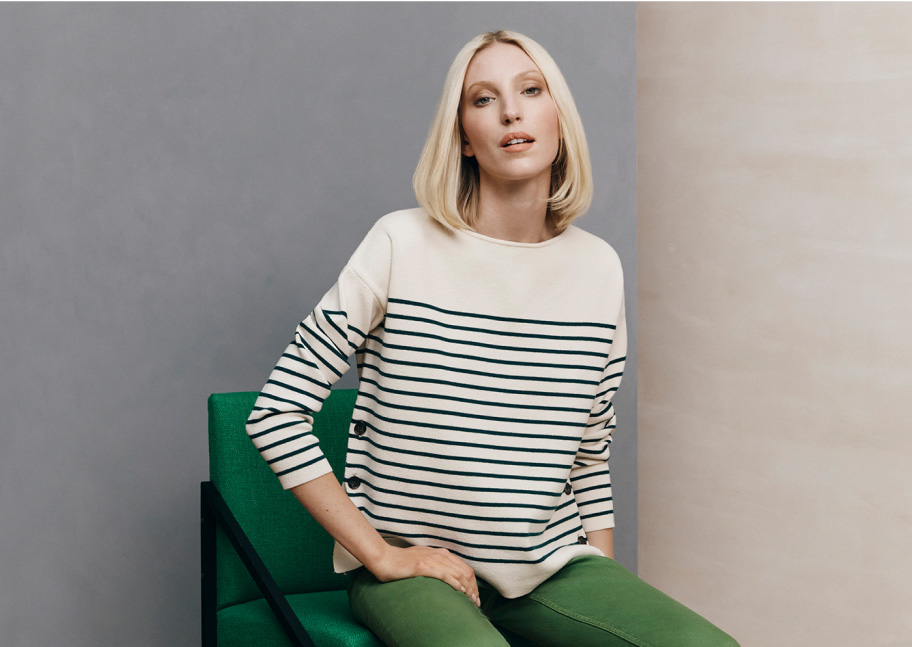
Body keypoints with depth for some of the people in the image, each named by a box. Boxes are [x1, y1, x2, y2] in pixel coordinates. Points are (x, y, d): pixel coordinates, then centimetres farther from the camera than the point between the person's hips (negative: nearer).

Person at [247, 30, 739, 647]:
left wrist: (608, 593, 7)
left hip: (553, 569, 5)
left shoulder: (599, 268, 4)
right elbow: (276, 412, -9)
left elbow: (590, 453, 13)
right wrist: (381, 555, -11)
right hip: (415, 567, -4)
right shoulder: (403, 246, -9)